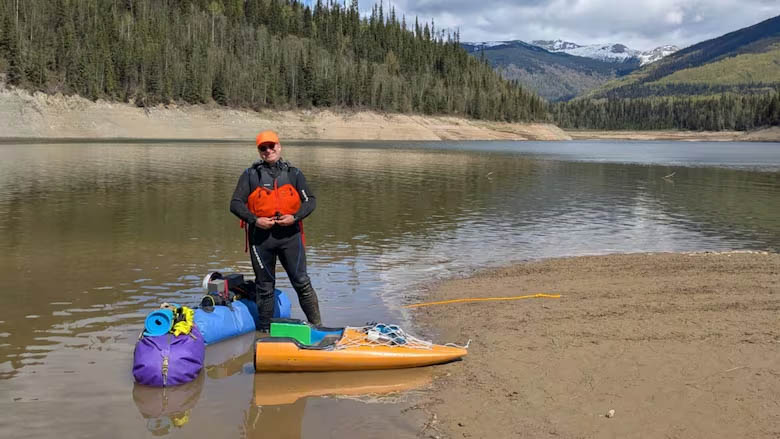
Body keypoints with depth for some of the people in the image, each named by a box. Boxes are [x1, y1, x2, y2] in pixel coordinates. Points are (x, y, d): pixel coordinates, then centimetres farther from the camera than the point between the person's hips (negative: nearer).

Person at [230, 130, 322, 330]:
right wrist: (254, 220, -13)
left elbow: (310, 200, 9)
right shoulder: (250, 175, 6)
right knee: (265, 286, 10)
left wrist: (295, 217, -9)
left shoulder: (293, 173, 10)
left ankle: (317, 326, 7)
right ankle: (265, 329, 21)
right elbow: (236, 203, 2)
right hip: (260, 236, 0)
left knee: (301, 282, -2)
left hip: (289, 234, 0)